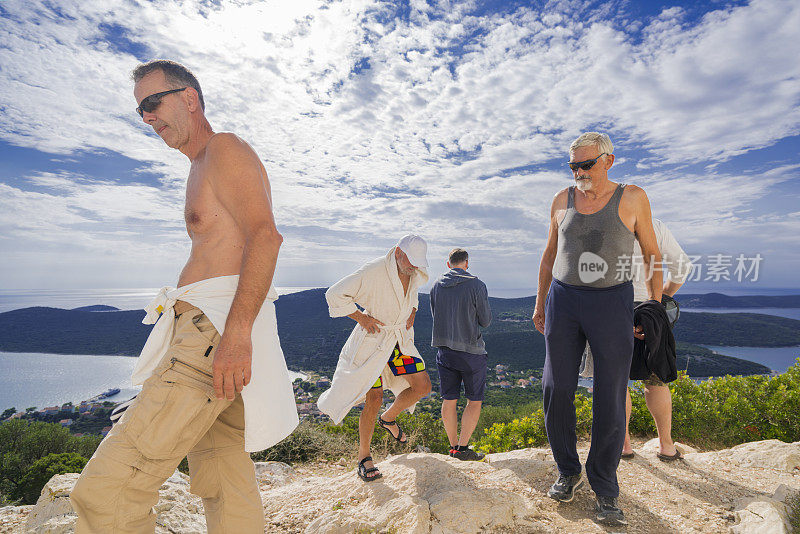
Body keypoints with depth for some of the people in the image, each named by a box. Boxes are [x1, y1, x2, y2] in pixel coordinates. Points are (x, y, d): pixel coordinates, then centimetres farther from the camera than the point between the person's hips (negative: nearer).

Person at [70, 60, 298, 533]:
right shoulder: (202, 172, 30)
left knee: (106, 490, -12)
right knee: (226, 484, 12)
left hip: (218, 325, -10)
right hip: (206, 329, 10)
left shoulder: (225, 149, -1)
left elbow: (265, 235, -18)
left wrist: (236, 331, -28)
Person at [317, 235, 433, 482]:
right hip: (373, 338, -6)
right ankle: (364, 457, 13)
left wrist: (412, 313, 8)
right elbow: (335, 294, -18)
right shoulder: (373, 272, -23)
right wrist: (361, 318, -17)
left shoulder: (416, 274, -1)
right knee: (374, 399, -7)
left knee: (422, 387, 1)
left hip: (401, 339, 7)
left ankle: (388, 418, 28)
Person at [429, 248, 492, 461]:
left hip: (444, 349, 4)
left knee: (449, 401, 11)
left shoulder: (436, 286, 2)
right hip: (471, 351, -4)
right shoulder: (476, 286, -11)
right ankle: (463, 447, 6)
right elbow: (485, 321, -4)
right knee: (474, 401, 9)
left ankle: (453, 446, 21)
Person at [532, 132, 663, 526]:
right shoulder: (563, 199, 7)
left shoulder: (632, 198, 0)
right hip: (563, 299, 3)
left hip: (612, 303, -2)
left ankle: (604, 490, 16)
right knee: (557, 391, 1)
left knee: (610, 399, -2)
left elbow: (651, 253, 8)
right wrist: (539, 305, 12)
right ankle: (568, 472, 23)